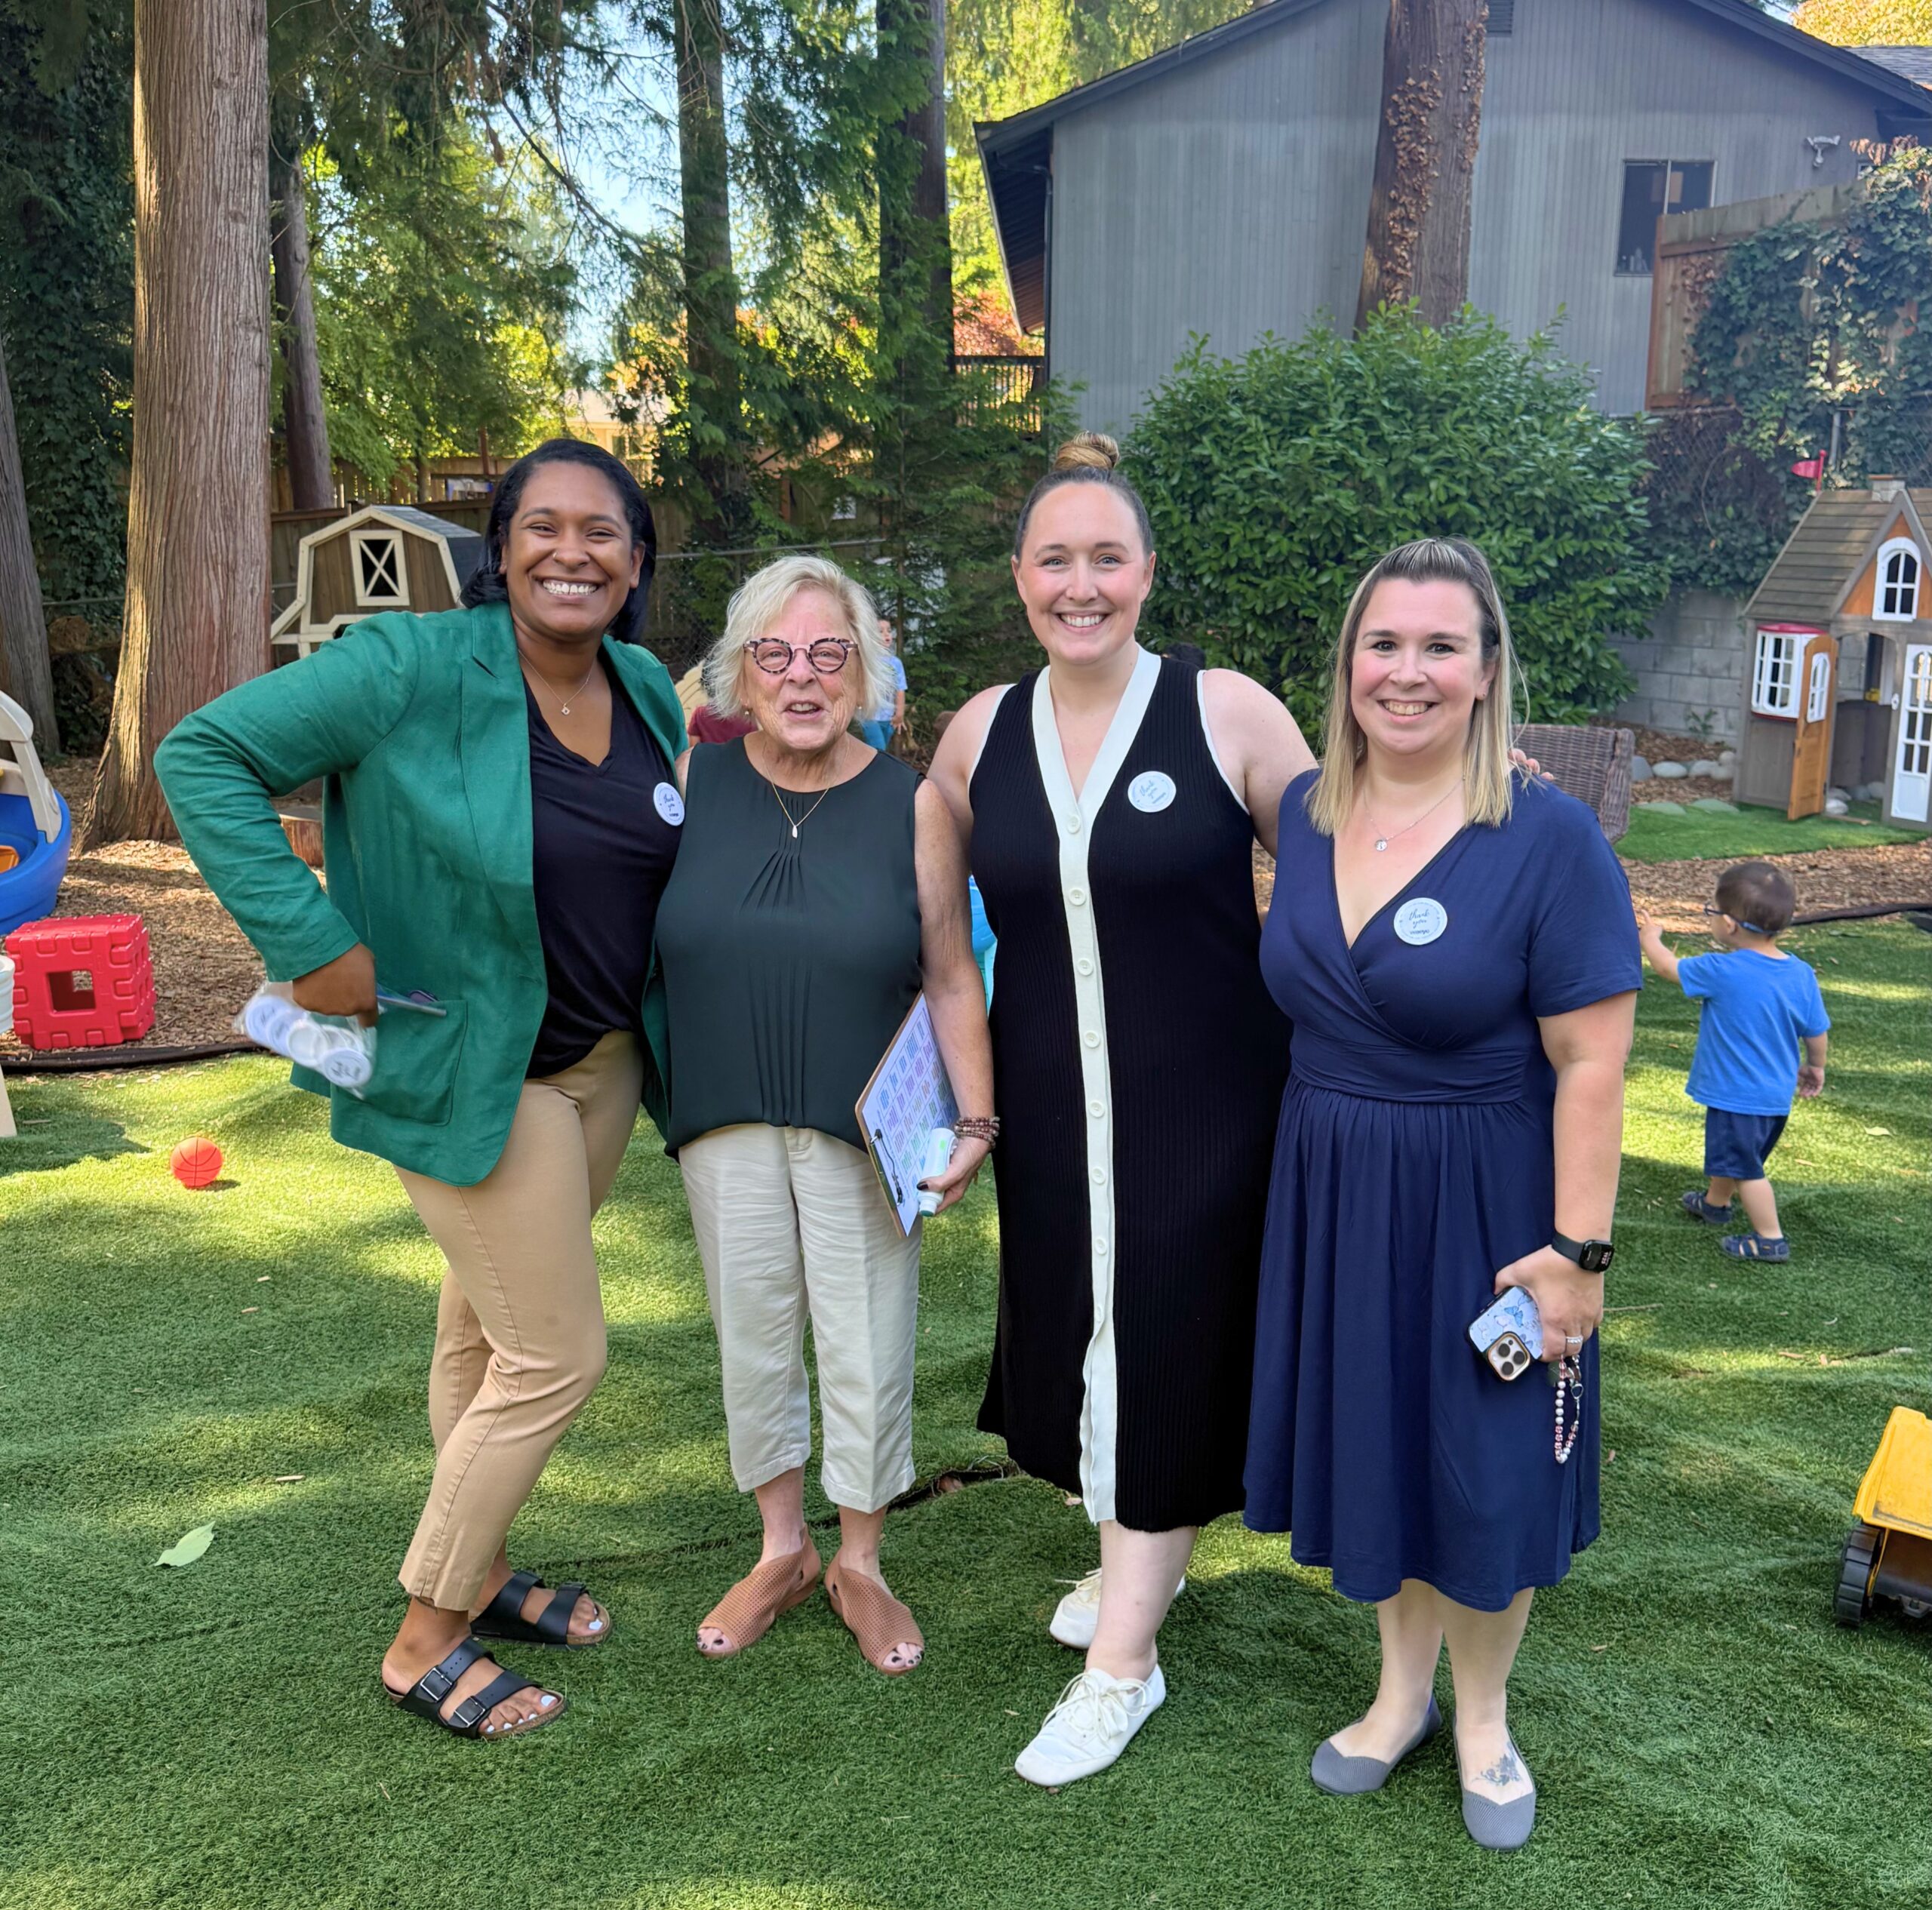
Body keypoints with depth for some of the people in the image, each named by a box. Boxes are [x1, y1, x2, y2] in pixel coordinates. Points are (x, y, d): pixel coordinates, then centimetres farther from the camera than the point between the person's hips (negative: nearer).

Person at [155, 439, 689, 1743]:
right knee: (559, 1357, -2)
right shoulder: (416, 667, -19)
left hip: (605, 1060, 6)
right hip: (469, 1071, -6)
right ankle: (424, 1643, 19)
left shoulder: (650, 692, 1)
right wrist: (315, 947, -23)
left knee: (489, 1328, 21)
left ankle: (476, 1571, 41)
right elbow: (205, 758, -20)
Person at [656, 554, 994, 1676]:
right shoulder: (694, 783, 0)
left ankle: (862, 1566, 30)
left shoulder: (913, 804, -5)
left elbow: (950, 975, -2)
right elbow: (633, 925, 10)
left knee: (867, 1343, 7)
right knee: (753, 1334, 13)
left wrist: (976, 1121, -7)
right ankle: (783, 1551, 34)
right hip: (727, 1124, 2)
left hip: (866, 1128, -2)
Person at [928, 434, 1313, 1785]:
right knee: (1076, 1338, 16)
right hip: (1051, 1106, 4)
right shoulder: (979, 735, 2)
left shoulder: (1226, 714, -9)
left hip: (1203, 1103, -4)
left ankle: (1124, 1659, 18)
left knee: (1165, 1354, 2)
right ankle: (1144, 1553, 43)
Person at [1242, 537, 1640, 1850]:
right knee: (1369, 1445, 17)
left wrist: (1577, 1249, -18)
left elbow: (1592, 1061, -16)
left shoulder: (1549, 838, -16)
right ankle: (1404, 1690, 40)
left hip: (1482, 1202, -4)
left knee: (1482, 1466, 11)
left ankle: (1484, 1717, 36)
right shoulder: (1307, 813, 0)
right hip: (1332, 1196, 5)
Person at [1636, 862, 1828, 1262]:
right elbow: (1816, 1032, 3)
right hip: (1778, 1093, 8)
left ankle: (1771, 1239, 9)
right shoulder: (1802, 974, -7)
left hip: (1737, 1096, -7)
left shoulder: (1722, 971, -23)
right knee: (1730, 1153, 28)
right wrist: (1815, 1067, 24)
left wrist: (1650, 937, 14)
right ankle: (1715, 1201, 49)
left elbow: (1669, 967, -6)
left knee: (1744, 1167, 5)